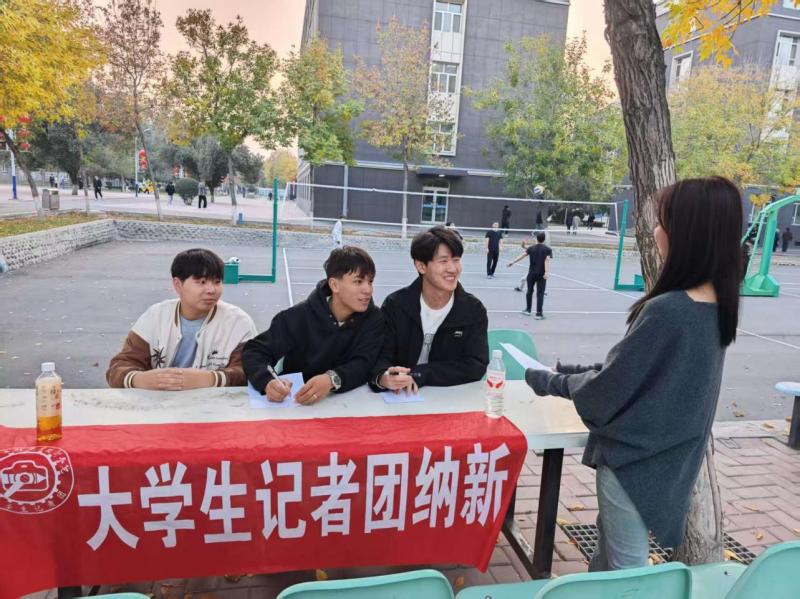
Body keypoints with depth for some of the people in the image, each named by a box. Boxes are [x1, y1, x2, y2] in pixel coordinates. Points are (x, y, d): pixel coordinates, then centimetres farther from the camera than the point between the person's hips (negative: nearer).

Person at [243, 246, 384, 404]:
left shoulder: (373, 318, -6)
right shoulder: (301, 316, -11)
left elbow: (363, 364, -15)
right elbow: (254, 351, -10)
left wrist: (332, 379, -35)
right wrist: (268, 381, -30)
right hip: (293, 401, -1)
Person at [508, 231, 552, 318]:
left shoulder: (531, 248, 4)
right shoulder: (547, 249, -2)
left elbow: (522, 255, -1)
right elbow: (547, 261, -15)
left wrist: (513, 262, 4)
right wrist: (547, 272, -23)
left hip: (531, 273, 2)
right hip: (542, 274, -2)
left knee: (529, 291, 18)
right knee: (540, 294, 0)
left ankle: (528, 310, 27)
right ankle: (539, 313, -2)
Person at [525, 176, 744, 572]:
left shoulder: (666, 311, -29)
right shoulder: (716, 305, -1)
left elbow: (610, 386, -20)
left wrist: (549, 382, -4)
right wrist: (573, 371, 7)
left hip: (636, 455, -8)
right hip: (671, 454, 8)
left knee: (627, 567, 12)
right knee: (611, 540, 27)